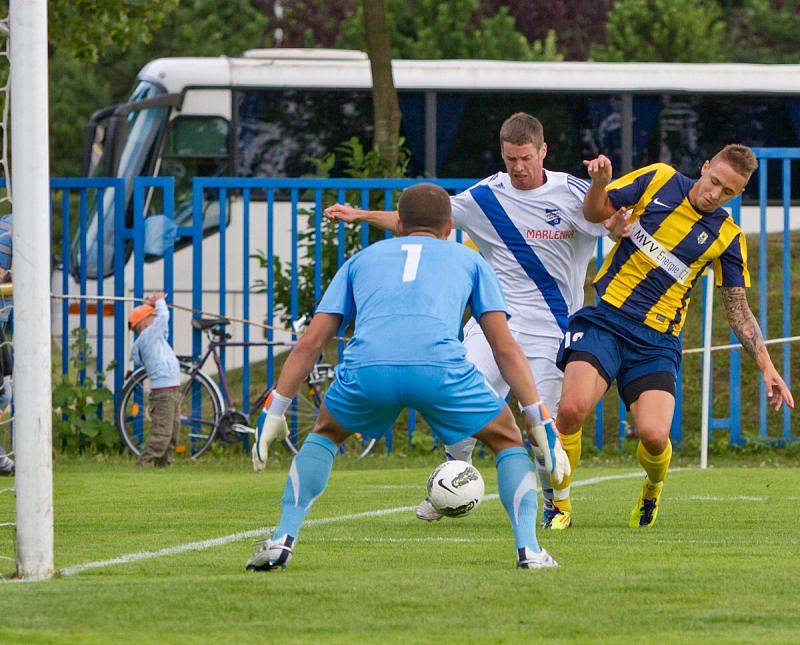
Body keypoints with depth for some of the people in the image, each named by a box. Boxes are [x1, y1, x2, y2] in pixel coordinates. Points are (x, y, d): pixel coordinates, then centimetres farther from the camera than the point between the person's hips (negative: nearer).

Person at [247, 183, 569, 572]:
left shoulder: (362, 259, 34)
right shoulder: (468, 260, 31)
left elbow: (310, 343, 27)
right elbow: (506, 348, 20)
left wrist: (274, 412, 29)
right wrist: (541, 422, 20)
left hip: (366, 368, 2)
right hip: (441, 368, -1)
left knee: (325, 434, 32)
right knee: (507, 439, 23)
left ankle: (283, 539, 16)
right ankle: (528, 548, 6)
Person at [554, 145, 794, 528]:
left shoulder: (727, 238, 4)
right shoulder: (658, 180, 3)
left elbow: (738, 310, 10)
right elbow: (596, 213, 11)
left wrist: (766, 367, 2)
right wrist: (600, 181, -11)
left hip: (656, 341, 0)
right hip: (604, 319, 0)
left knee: (654, 435, -19)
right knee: (572, 408, -25)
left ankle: (652, 489, 20)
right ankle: (559, 503, -1)